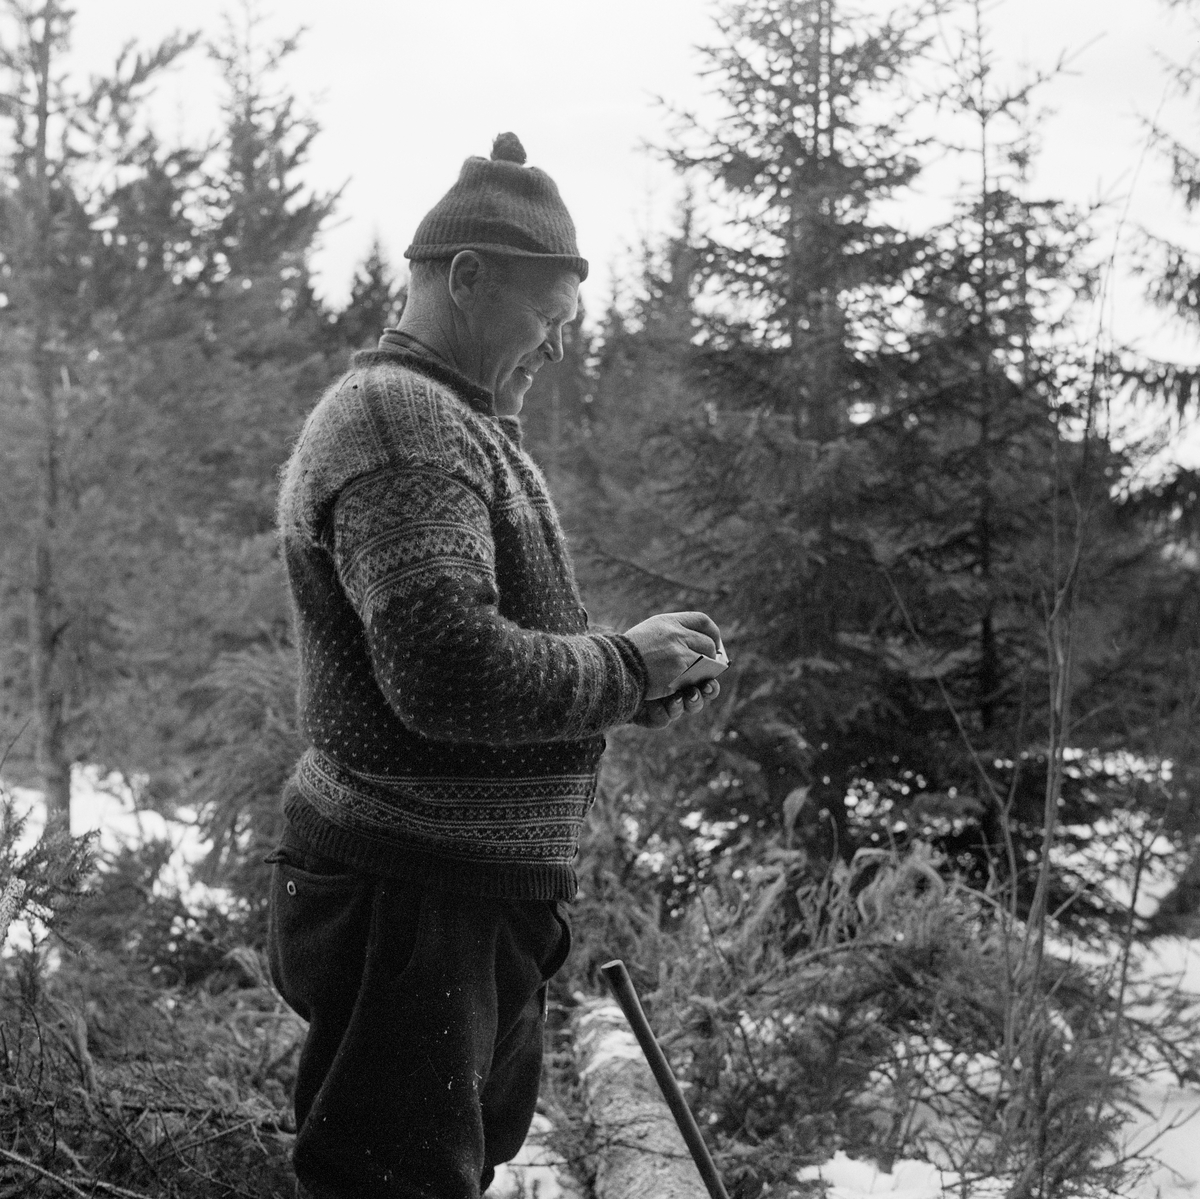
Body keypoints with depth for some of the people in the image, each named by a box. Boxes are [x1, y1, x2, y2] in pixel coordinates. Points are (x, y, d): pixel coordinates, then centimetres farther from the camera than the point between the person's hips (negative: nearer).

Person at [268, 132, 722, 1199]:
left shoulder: (458, 425, 18)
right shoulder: (399, 421, -18)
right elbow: (447, 672, -30)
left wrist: (637, 690, 9)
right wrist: (627, 665, -15)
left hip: (480, 901, 11)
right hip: (414, 900, -11)